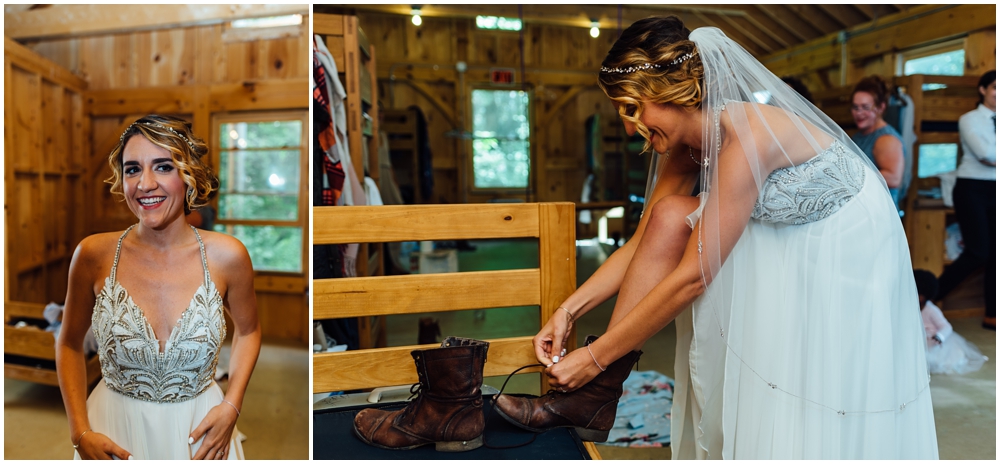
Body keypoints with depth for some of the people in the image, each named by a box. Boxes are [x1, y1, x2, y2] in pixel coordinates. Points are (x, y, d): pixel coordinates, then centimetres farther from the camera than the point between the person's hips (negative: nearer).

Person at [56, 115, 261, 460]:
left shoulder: (226, 256, -14)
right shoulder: (94, 254, -13)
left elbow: (248, 330, 4)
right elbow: (69, 344, 2)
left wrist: (232, 406, -7)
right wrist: (80, 432, -6)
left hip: (198, 430, 0)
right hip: (114, 433, 0)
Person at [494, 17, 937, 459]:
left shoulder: (748, 136, -31)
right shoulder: (691, 140, -6)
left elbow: (691, 277, -29)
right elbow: (643, 245, -1)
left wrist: (596, 356, -22)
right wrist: (568, 310, -8)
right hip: (785, 247, 7)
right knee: (670, 215, -14)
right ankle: (595, 396, -13)